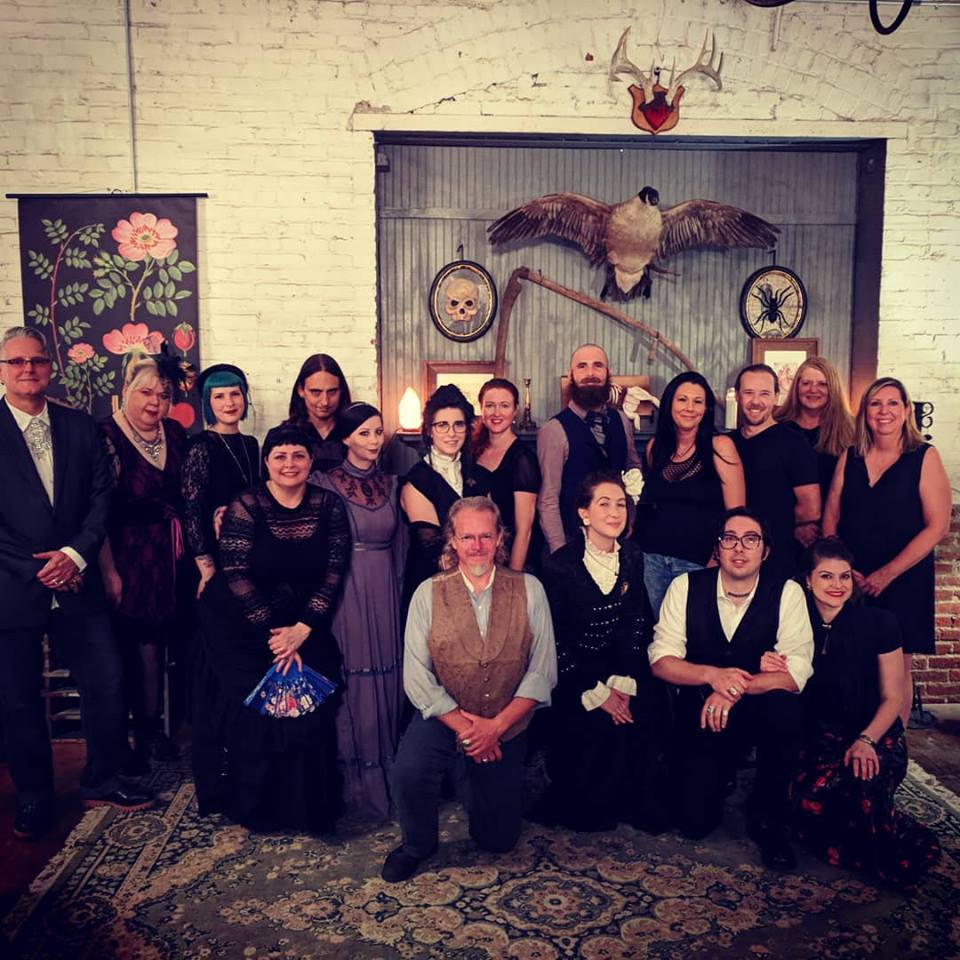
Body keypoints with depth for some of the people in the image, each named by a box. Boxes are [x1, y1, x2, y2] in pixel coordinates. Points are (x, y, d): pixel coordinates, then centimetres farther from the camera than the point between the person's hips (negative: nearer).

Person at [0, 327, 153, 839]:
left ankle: (102, 781, 26)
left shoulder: (80, 426, 7)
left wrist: (77, 554, -9)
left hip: (75, 583, 3)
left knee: (107, 683, 5)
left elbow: (102, 496, 4)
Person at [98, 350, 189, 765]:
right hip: (129, 555, -4)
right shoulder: (106, 436, -11)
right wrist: (108, 571, -16)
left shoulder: (175, 433, 6)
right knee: (140, 646, 1)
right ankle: (140, 732, 19)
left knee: (158, 642, 10)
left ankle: (151, 727, 25)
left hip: (169, 554, 5)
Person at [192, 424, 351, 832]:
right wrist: (272, 635, -16)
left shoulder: (328, 504, -3)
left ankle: (307, 804, 17)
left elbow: (335, 571, -5)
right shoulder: (246, 506, -10)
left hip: (306, 626, 2)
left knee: (309, 712, -5)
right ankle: (254, 805, 17)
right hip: (241, 628, -2)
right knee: (254, 716, -5)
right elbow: (237, 576, -14)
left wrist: (302, 629, -13)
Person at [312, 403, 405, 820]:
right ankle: (355, 779, 18)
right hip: (344, 592, -4)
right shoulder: (326, 483, -5)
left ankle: (386, 771, 26)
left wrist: (399, 592, 12)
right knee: (351, 679, 2)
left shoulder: (391, 483, 9)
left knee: (385, 676, 10)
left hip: (385, 592, 4)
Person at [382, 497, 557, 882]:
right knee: (407, 773, -31)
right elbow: (417, 677, -12)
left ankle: (478, 782, 41)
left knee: (499, 839, 9)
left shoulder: (529, 590, -7)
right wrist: (465, 728, -18)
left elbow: (542, 671, -8)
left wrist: (495, 726, -16)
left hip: (507, 728, 1)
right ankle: (416, 846, 2)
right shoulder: (428, 594, -9)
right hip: (443, 719, -1)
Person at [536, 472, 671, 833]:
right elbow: (557, 640, -11)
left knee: (651, 713, -18)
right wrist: (595, 693, -15)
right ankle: (582, 807, 3)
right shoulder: (560, 565, -11)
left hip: (622, 665, 4)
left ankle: (639, 801, 5)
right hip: (573, 671, -4)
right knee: (600, 726, -24)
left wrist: (622, 682, -11)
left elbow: (636, 624, 1)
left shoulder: (632, 557, 3)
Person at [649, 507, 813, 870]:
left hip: (760, 714, 0)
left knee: (785, 708, -36)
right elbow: (660, 660, -8)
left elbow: (795, 672, -18)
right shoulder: (686, 586, -7)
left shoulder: (787, 592, -9)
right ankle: (720, 773, 22)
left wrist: (735, 688, -32)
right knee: (694, 819, -16)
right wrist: (713, 675, -26)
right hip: (702, 715, 0)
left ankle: (769, 818, -9)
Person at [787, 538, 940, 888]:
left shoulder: (878, 623, -5)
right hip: (821, 738, 1)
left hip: (876, 736, -1)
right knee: (810, 802, -30)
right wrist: (771, 671, -19)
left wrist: (866, 741, -18)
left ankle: (898, 853, -2)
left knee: (862, 785, -35)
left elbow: (892, 698, -1)